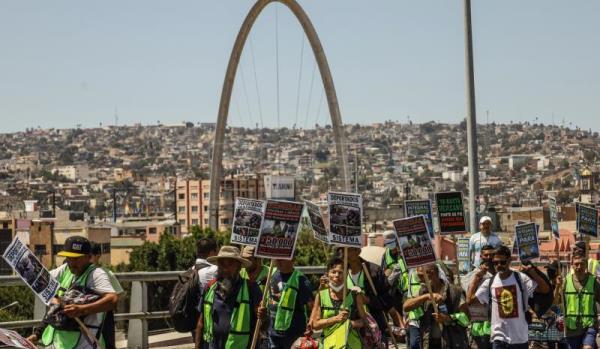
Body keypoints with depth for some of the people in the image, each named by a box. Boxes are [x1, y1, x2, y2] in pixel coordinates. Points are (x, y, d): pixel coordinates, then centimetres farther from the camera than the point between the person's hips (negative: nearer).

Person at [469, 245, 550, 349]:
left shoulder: (521, 278, -6)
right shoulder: (489, 283, 3)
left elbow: (545, 289, -13)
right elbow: (470, 300, 3)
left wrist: (532, 272, -21)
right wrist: (475, 281, -3)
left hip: (519, 337, -1)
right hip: (499, 336, 1)